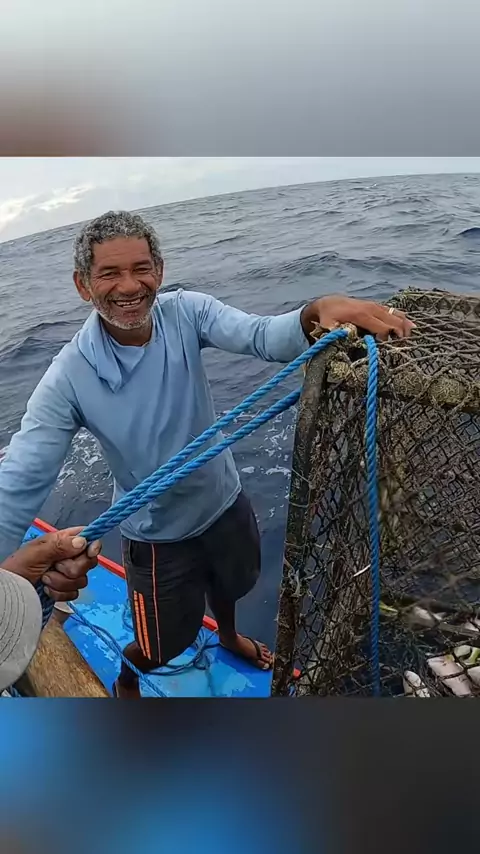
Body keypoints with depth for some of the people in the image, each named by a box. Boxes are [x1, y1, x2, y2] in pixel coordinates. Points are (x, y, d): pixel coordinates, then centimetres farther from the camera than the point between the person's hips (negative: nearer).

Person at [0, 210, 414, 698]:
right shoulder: (68, 379, -26)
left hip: (223, 501, 4)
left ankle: (229, 637, 71)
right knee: (164, 647, 17)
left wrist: (317, 312, -55)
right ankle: (124, 681, 56)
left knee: (229, 585, 33)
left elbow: (260, 337, -33)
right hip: (158, 533, -3)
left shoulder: (185, 312, -18)